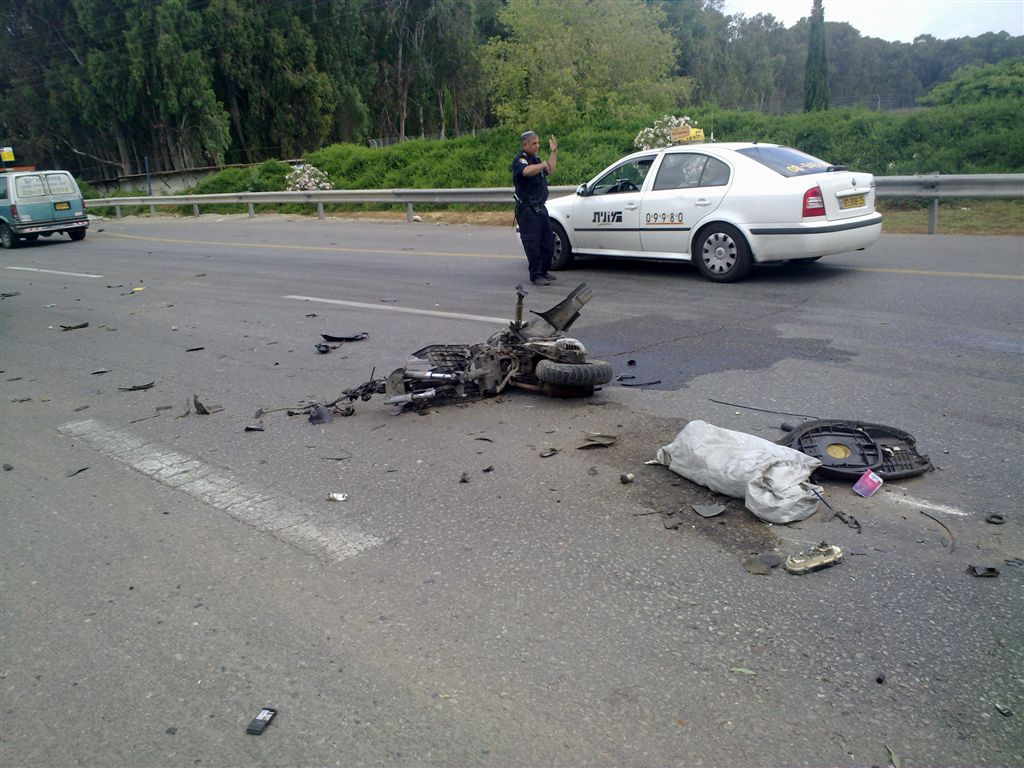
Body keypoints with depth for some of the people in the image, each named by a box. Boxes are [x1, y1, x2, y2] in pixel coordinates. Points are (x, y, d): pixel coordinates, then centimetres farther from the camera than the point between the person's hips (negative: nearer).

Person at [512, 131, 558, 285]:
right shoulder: (520, 159, -12)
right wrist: (542, 164, -26)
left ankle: (544, 271, 26)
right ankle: (536, 276, -2)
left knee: (548, 242, 13)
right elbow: (527, 171, -34)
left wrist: (554, 152, 25)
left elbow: (549, 171, 29)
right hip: (527, 209, -9)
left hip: (540, 207, 9)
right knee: (533, 244, -7)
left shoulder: (535, 160, 18)